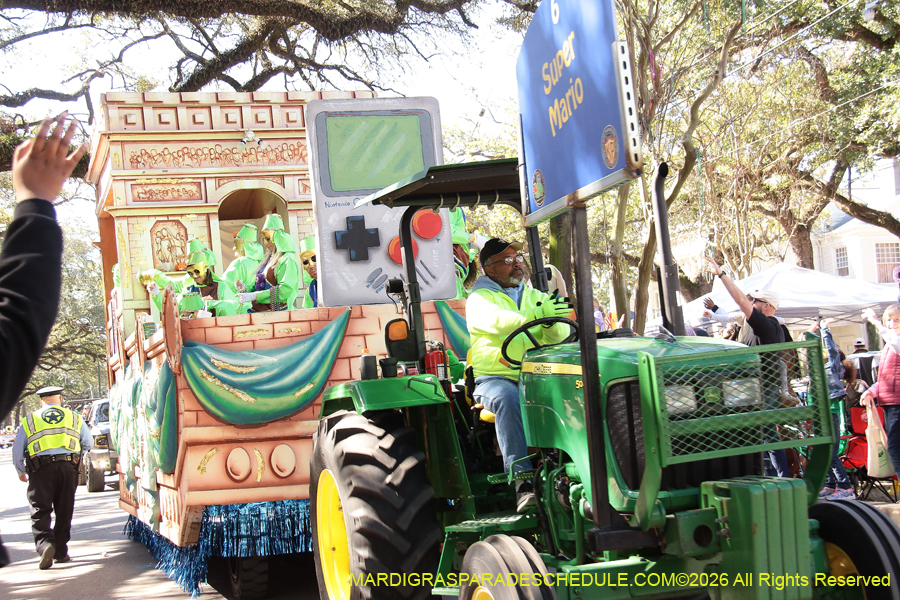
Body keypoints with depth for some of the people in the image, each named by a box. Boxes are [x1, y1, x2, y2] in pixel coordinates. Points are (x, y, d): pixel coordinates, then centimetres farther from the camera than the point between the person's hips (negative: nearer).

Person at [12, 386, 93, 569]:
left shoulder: (29, 420, 12)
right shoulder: (74, 417, 15)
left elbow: (17, 450, 13)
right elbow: (88, 443, 21)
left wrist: (21, 472, 27)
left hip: (41, 468, -2)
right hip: (68, 466, 2)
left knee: (40, 511, -2)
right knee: (64, 512, 11)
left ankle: (45, 544, -24)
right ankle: (61, 552, 14)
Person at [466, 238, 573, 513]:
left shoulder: (536, 296, 20)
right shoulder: (479, 299, 5)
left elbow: (561, 336, 7)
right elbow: (497, 321, -18)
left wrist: (552, 320, -17)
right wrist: (536, 314, -32)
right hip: (495, 378, -4)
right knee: (507, 399, -36)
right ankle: (522, 480, -39)